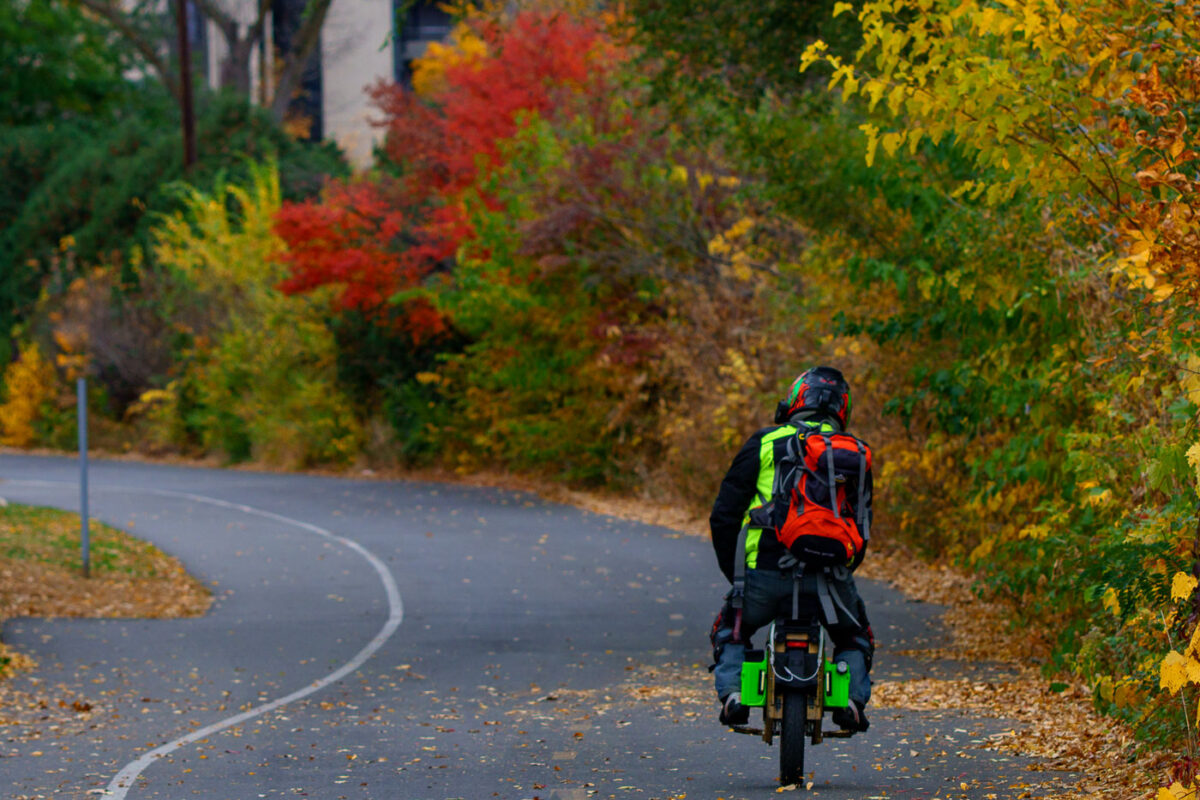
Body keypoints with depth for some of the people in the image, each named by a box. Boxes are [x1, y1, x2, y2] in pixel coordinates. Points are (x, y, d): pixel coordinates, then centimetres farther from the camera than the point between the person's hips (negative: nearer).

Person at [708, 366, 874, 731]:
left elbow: (724, 516, 8)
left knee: (731, 630, 25)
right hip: (829, 575, 1)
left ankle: (732, 692, 1)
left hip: (767, 573, -1)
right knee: (854, 636, 28)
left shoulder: (763, 444, 9)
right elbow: (863, 523, 19)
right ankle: (853, 698, 3)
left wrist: (733, 571, 21)